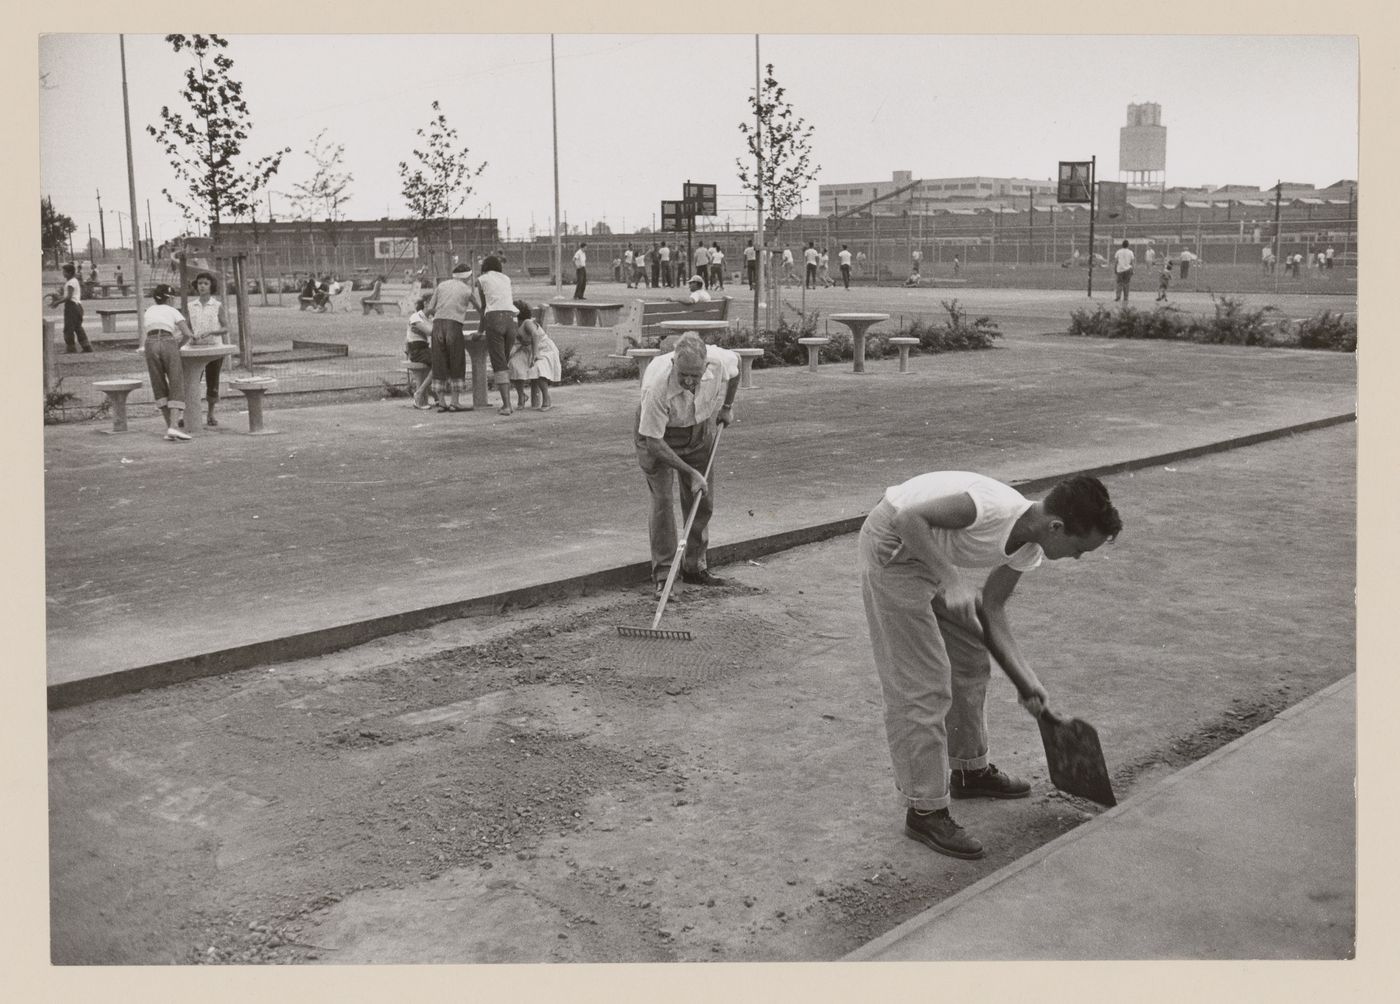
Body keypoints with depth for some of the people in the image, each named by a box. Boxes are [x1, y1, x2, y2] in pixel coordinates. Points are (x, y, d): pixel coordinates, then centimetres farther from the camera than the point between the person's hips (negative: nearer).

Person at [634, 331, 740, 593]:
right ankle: (663, 576, -5)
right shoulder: (657, 386, -41)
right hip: (658, 435, -4)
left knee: (703, 501, 5)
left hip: (700, 429, 4)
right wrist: (690, 472, -31)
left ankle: (695, 567, 19)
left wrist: (726, 406, 7)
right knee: (662, 500, -14)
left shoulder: (719, 360, -30)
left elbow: (735, 365, -2)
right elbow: (654, 442, -32)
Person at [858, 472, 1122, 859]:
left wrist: (1026, 679, -2)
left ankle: (970, 771, 36)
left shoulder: (1029, 549, -4)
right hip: (892, 547, -10)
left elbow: (991, 609, 4)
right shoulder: (997, 507, -31)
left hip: (934, 555, 10)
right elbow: (909, 518, -31)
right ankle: (925, 811, 2)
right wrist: (950, 580, -32)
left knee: (971, 662, 17)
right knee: (923, 683, -8)